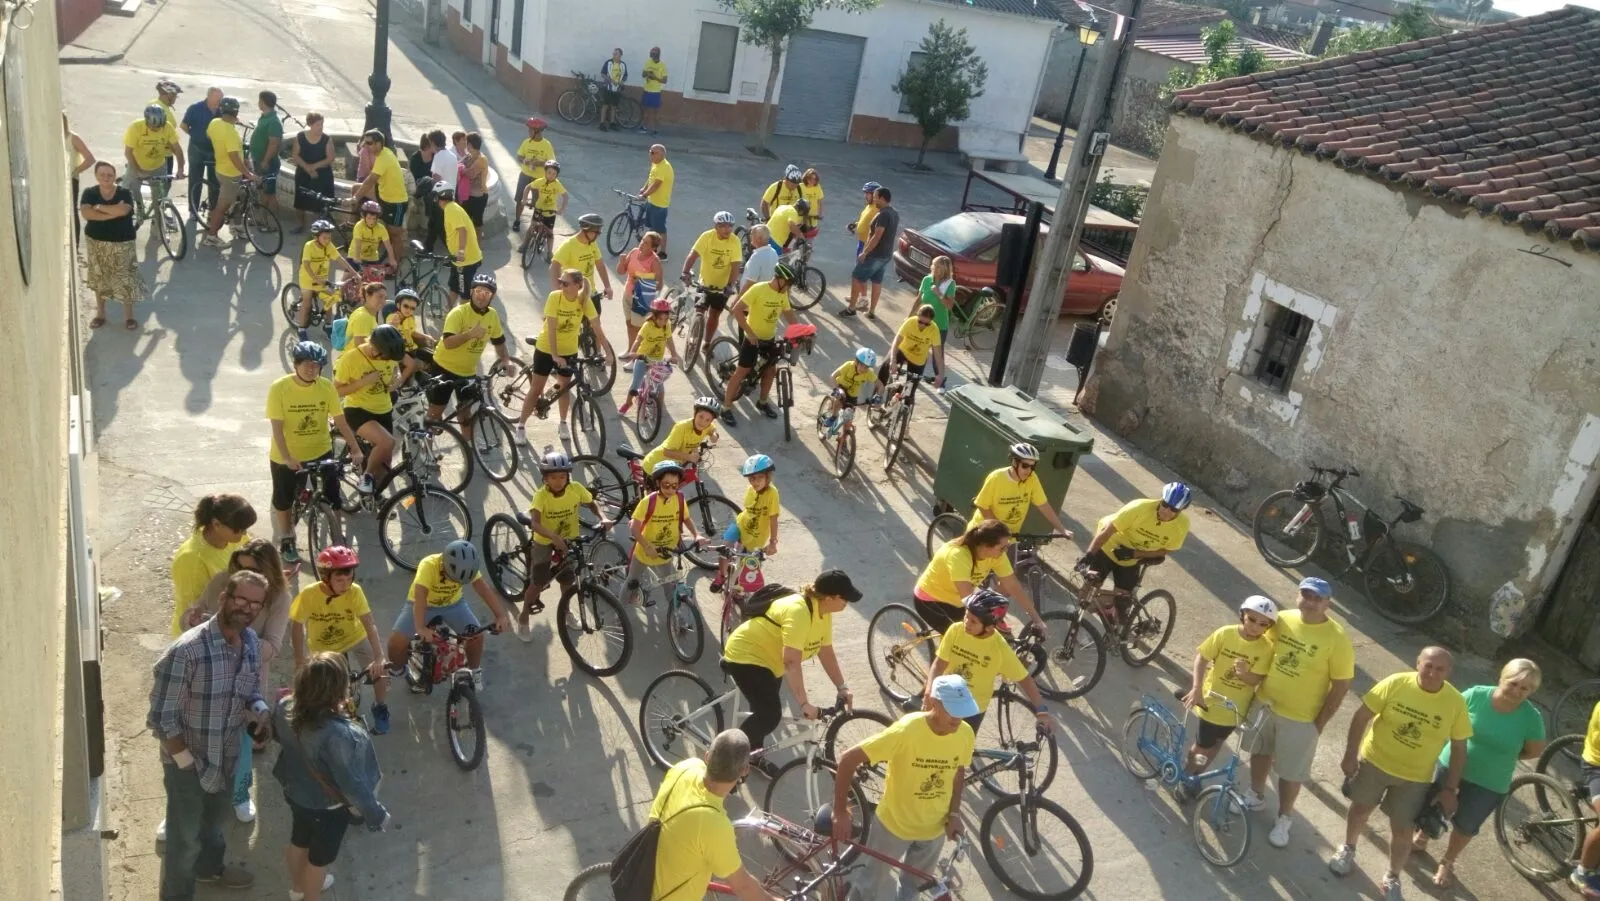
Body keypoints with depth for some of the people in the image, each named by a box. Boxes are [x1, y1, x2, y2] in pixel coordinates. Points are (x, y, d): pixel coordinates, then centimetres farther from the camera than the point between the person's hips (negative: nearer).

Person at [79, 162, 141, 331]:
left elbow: (123, 210, -30)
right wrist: (113, 212, -26)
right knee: (99, 278, 13)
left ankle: (128, 316, 11)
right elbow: (86, 214, -23)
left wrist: (99, 207, -20)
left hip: (122, 242, -2)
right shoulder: (89, 193, -5)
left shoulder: (125, 193, -9)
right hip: (96, 242, 2)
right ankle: (100, 313, 26)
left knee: (125, 279, -2)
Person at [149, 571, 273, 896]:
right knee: (185, 838, 12)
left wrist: (262, 713, -12)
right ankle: (177, 894, 36)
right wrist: (187, 762, -19)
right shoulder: (187, 650, -29)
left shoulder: (251, 643, -7)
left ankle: (210, 868, 58)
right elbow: (161, 717, -23)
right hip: (187, 762, -7)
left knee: (215, 821, 31)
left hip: (227, 756, 7)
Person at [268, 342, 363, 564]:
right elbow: (277, 428, -19)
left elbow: (340, 421, -6)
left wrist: (356, 450, -15)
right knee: (284, 501, 16)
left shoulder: (326, 387, -10)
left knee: (332, 500, 0)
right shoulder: (279, 389, -18)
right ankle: (286, 541, 38)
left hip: (320, 453, 1)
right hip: (286, 458, -1)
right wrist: (287, 458, -31)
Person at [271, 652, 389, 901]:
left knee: (298, 842, 33)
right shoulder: (339, 735, -43)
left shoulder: (285, 707, -22)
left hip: (295, 792, 7)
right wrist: (376, 815, -14)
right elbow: (352, 783, -30)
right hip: (327, 806, -7)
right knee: (319, 857, 22)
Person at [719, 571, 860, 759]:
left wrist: (842, 688, -7)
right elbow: (791, 662, -39)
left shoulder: (823, 612, -6)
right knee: (770, 715, -15)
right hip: (746, 656, -10)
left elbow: (826, 653, 0)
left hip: (768, 658, 10)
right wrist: (804, 703, -39)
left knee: (765, 711, 21)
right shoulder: (799, 611, -35)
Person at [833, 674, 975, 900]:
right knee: (874, 883, 20)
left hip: (934, 829, 4)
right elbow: (849, 760, -30)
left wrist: (954, 813, -4)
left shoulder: (966, 734, -18)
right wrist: (841, 813, -28)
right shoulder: (905, 731, -34)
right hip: (893, 824, -3)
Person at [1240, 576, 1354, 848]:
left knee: (1290, 773, 10)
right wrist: (1254, 676, -3)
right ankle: (1255, 796, 48)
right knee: (1260, 753, 24)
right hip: (1265, 703, 4)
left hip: (1301, 718, -4)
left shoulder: (1337, 640, -21)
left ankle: (1283, 819, 33)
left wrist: (1319, 723, -12)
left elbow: (1341, 686, -14)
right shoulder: (1282, 619, -10)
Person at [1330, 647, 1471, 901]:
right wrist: (1350, 755, -9)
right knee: (1361, 808, 19)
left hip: (1414, 777, 0)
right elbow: (1362, 716, -11)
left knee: (1402, 830, 10)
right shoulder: (1396, 683, -20)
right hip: (1374, 761, 0)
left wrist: (1450, 788, -5)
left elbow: (1459, 748, -5)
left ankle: (1392, 878, 32)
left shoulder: (1455, 703, -17)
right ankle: (1348, 849, 45)